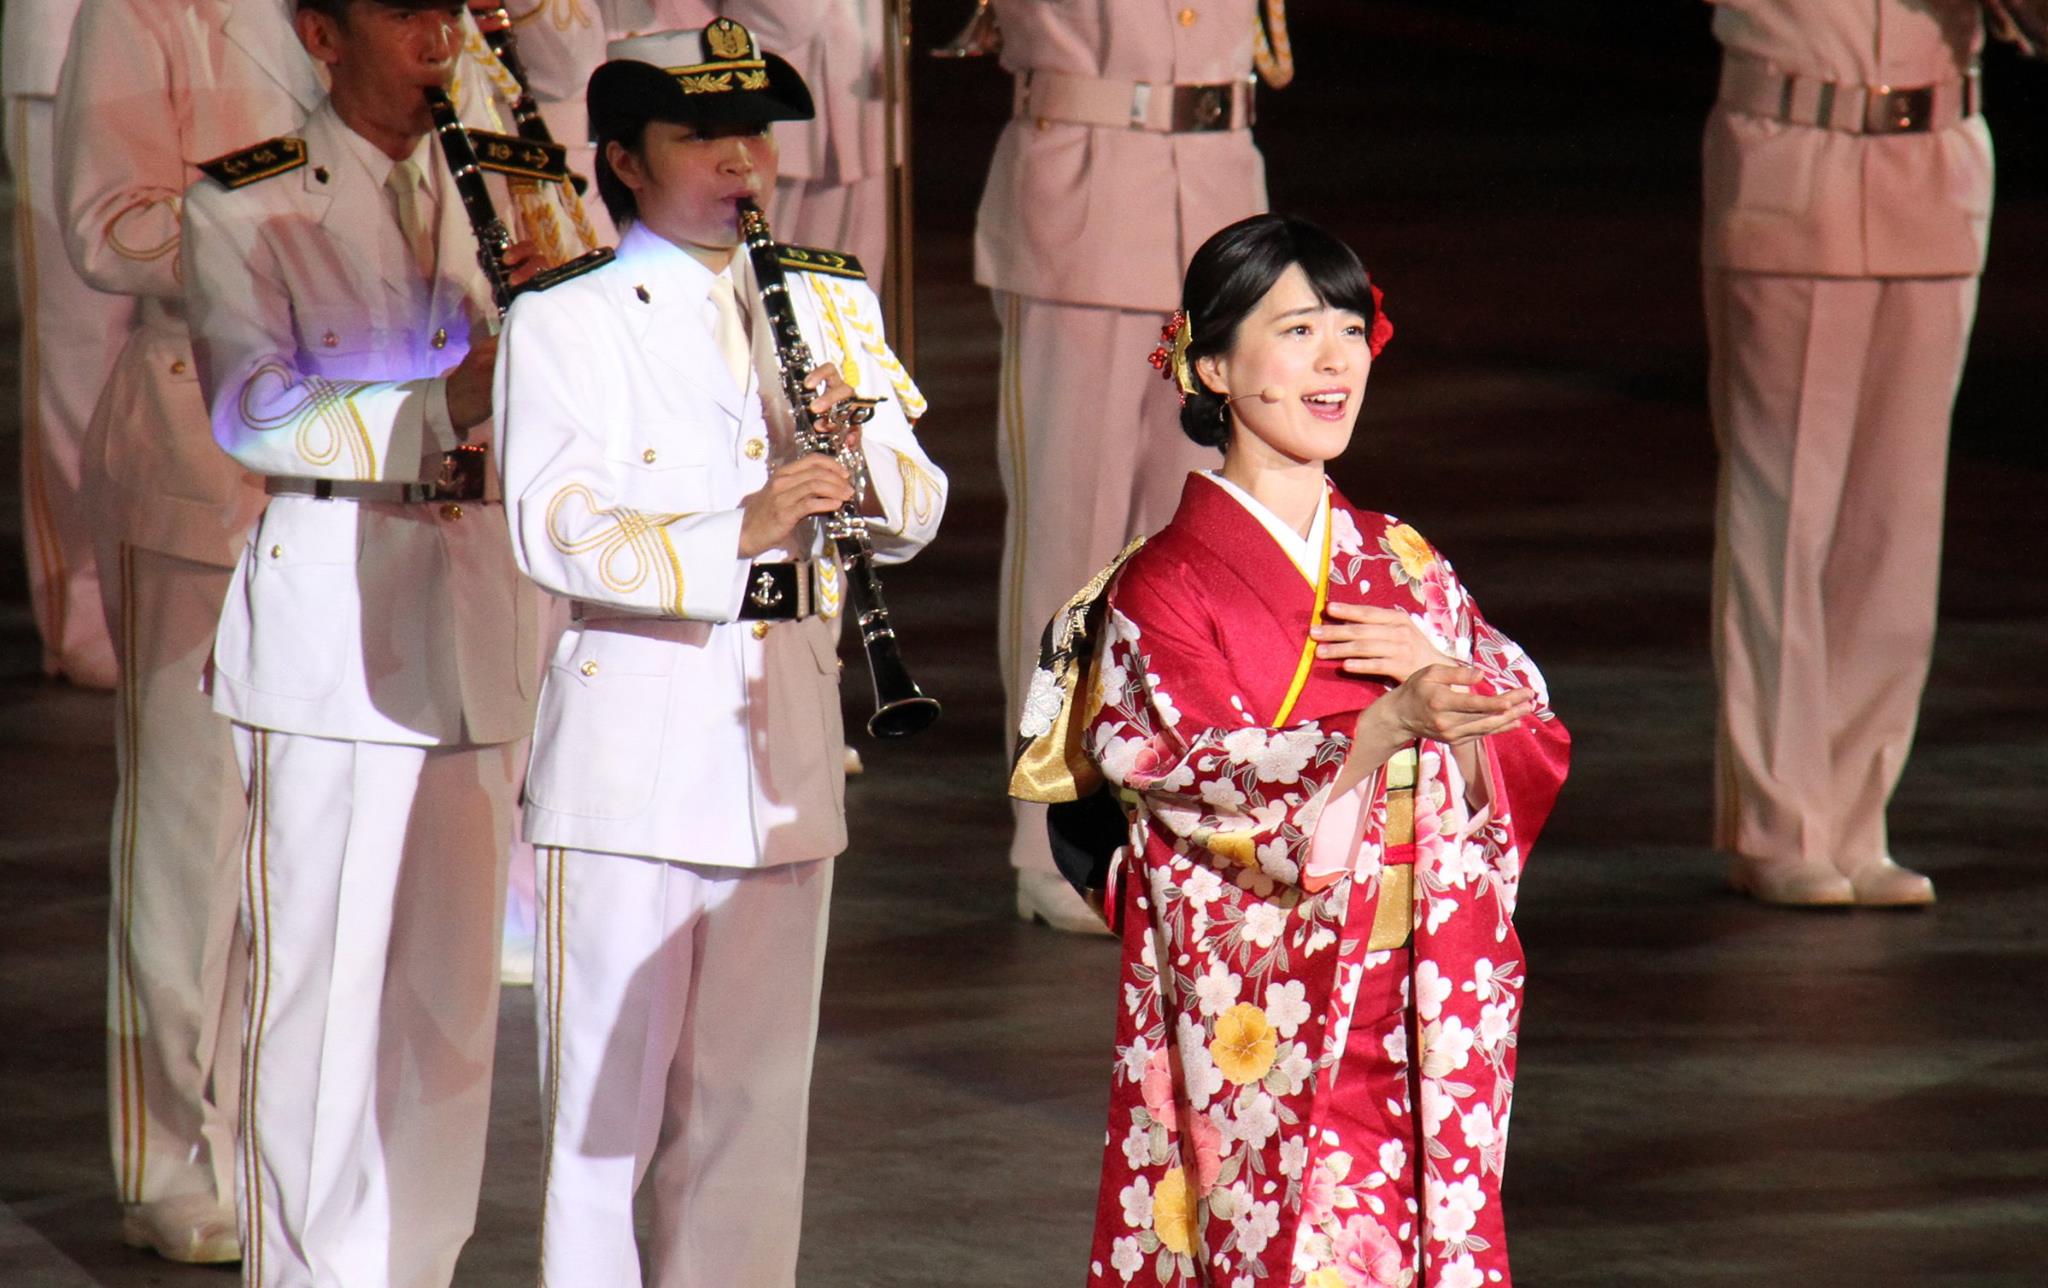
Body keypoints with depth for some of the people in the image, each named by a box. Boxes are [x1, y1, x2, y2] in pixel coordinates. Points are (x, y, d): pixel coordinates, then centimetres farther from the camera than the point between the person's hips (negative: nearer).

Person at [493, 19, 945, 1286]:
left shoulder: (833, 308, 14)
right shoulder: (565, 325, -2)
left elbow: (919, 515, 11)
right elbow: (557, 531, -14)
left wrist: (863, 447, -11)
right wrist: (735, 536, -26)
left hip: (783, 742, 5)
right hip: (631, 741, -4)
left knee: (759, 1090, 8)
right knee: (609, 1086, -2)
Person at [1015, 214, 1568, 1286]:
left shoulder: (1405, 569, 12)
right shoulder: (1165, 589, -4)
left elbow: (1529, 758, 8)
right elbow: (1215, 790, -16)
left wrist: (1438, 674, -11)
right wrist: (1394, 722, -28)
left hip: (1418, 1025, 4)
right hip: (1253, 1028, -4)